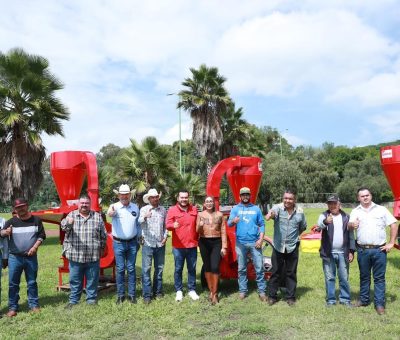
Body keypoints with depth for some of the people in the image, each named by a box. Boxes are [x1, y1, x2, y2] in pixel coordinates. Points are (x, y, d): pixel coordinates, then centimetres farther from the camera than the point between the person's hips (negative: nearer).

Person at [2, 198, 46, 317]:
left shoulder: (36, 220, 3)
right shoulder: (11, 221, 2)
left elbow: (41, 236, 5)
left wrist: (35, 247, -10)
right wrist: (5, 232, -37)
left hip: (31, 257, 0)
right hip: (14, 257, 0)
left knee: (32, 282, 9)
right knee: (13, 283, 4)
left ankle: (34, 305, 20)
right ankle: (13, 307, 15)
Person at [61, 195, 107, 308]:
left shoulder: (97, 216, 5)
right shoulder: (72, 215, 4)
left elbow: (103, 235, 11)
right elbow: (64, 226, -14)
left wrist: (102, 248, 12)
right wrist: (68, 222, -36)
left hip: (93, 257, 0)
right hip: (75, 256, 0)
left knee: (92, 281, 10)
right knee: (75, 281, 11)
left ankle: (91, 300, 24)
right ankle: (73, 301, 26)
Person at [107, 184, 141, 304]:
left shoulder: (135, 207, 3)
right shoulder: (115, 206, -8)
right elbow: (110, 213, -33)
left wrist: (139, 239, 11)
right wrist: (110, 212, -58)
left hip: (132, 242, 2)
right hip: (118, 243, -2)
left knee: (131, 269, 8)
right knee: (120, 269, 4)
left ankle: (132, 294, 16)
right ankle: (120, 295, 16)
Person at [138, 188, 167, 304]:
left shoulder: (163, 210, 7)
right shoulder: (144, 209, -2)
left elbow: (166, 225, 13)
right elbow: (139, 222, -20)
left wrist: (165, 236, -2)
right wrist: (145, 217, -40)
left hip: (160, 244, 3)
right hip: (148, 243, -3)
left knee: (159, 268, 11)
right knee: (146, 269, -4)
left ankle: (158, 291, 24)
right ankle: (147, 295, 3)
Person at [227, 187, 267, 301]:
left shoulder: (256, 209, 8)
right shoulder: (235, 209, 4)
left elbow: (262, 225, 7)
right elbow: (229, 223, -7)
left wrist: (261, 239, -6)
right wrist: (233, 221, -31)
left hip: (255, 242, 0)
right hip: (241, 243, 0)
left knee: (259, 268, 1)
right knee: (241, 269, 7)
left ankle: (261, 291, 9)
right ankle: (242, 291, 16)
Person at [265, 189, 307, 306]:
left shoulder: (300, 212, -2)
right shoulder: (278, 207, -11)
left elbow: (303, 227, 15)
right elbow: (273, 211, -37)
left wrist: (295, 235, 9)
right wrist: (270, 214, -59)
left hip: (292, 247, 2)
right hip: (278, 247, -1)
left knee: (291, 273, 11)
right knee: (276, 272, 8)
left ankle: (290, 297, 24)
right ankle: (272, 296, 21)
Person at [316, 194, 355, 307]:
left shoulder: (346, 217, 6)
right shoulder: (324, 215, -3)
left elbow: (351, 235, 9)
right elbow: (319, 225, -26)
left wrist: (351, 251, 3)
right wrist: (325, 222, -49)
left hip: (343, 253, 2)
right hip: (328, 253, -2)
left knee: (344, 278, 10)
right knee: (329, 278, 6)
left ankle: (345, 299, 23)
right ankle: (331, 299, 16)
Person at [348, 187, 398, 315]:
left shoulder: (381, 209, 3)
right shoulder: (355, 211, 5)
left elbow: (394, 224, 3)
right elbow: (349, 226, -8)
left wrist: (391, 243, -3)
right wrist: (352, 225, -34)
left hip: (379, 250, -1)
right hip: (363, 250, 1)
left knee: (379, 277, 3)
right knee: (364, 276, 13)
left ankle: (379, 303, 10)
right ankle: (364, 300, 25)